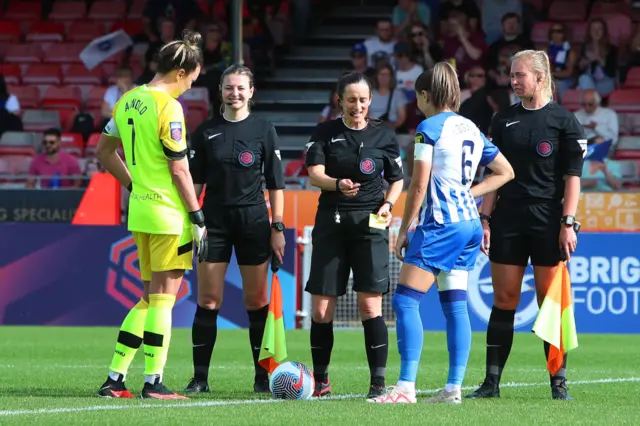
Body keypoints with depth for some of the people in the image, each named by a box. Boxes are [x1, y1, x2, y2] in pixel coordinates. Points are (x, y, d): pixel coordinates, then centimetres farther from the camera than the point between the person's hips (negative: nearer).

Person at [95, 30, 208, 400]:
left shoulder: (128, 101, 9)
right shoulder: (168, 107, -15)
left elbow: (104, 151, 18)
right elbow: (179, 169, -15)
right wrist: (198, 217, -10)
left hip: (141, 210, 8)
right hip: (169, 213, -8)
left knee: (150, 297, 15)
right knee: (163, 296, -2)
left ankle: (115, 379, 12)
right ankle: (154, 383, -1)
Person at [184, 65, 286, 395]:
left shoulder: (264, 130, 1)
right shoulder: (206, 131, 5)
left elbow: (275, 184, 3)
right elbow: (195, 181, 8)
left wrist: (277, 227, -2)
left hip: (253, 220, -1)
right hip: (214, 220, 1)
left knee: (256, 301, 2)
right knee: (207, 301, -2)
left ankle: (263, 377, 9)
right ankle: (200, 377, 1)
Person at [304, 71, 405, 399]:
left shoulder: (384, 135, 5)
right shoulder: (325, 132, 4)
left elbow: (397, 179, 14)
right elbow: (314, 174, -8)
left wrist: (388, 204, -6)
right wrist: (338, 184, -28)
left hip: (369, 224, -1)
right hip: (331, 221, 1)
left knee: (370, 305, -10)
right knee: (321, 309, 0)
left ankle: (378, 382, -6)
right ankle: (320, 380, 15)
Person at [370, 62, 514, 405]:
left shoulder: (429, 128, -8)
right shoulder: (471, 129, 15)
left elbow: (419, 185, -11)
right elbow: (505, 172, 23)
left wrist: (403, 230, -4)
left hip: (440, 224, -8)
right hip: (469, 223, 8)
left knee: (405, 300, -8)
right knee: (455, 306, 8)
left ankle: (406, 387, -16)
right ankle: (454, 388, 5)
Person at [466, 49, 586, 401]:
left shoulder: (563, 121, -2)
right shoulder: (503, 121, 10)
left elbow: (572, 176, -4)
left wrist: (568, 223, -11)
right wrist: (485, 218, 5)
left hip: (548, 223, -4)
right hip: (507, 222, 4)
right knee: (503, 300, 3)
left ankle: (558, 383, 4)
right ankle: (491, 382, 5)